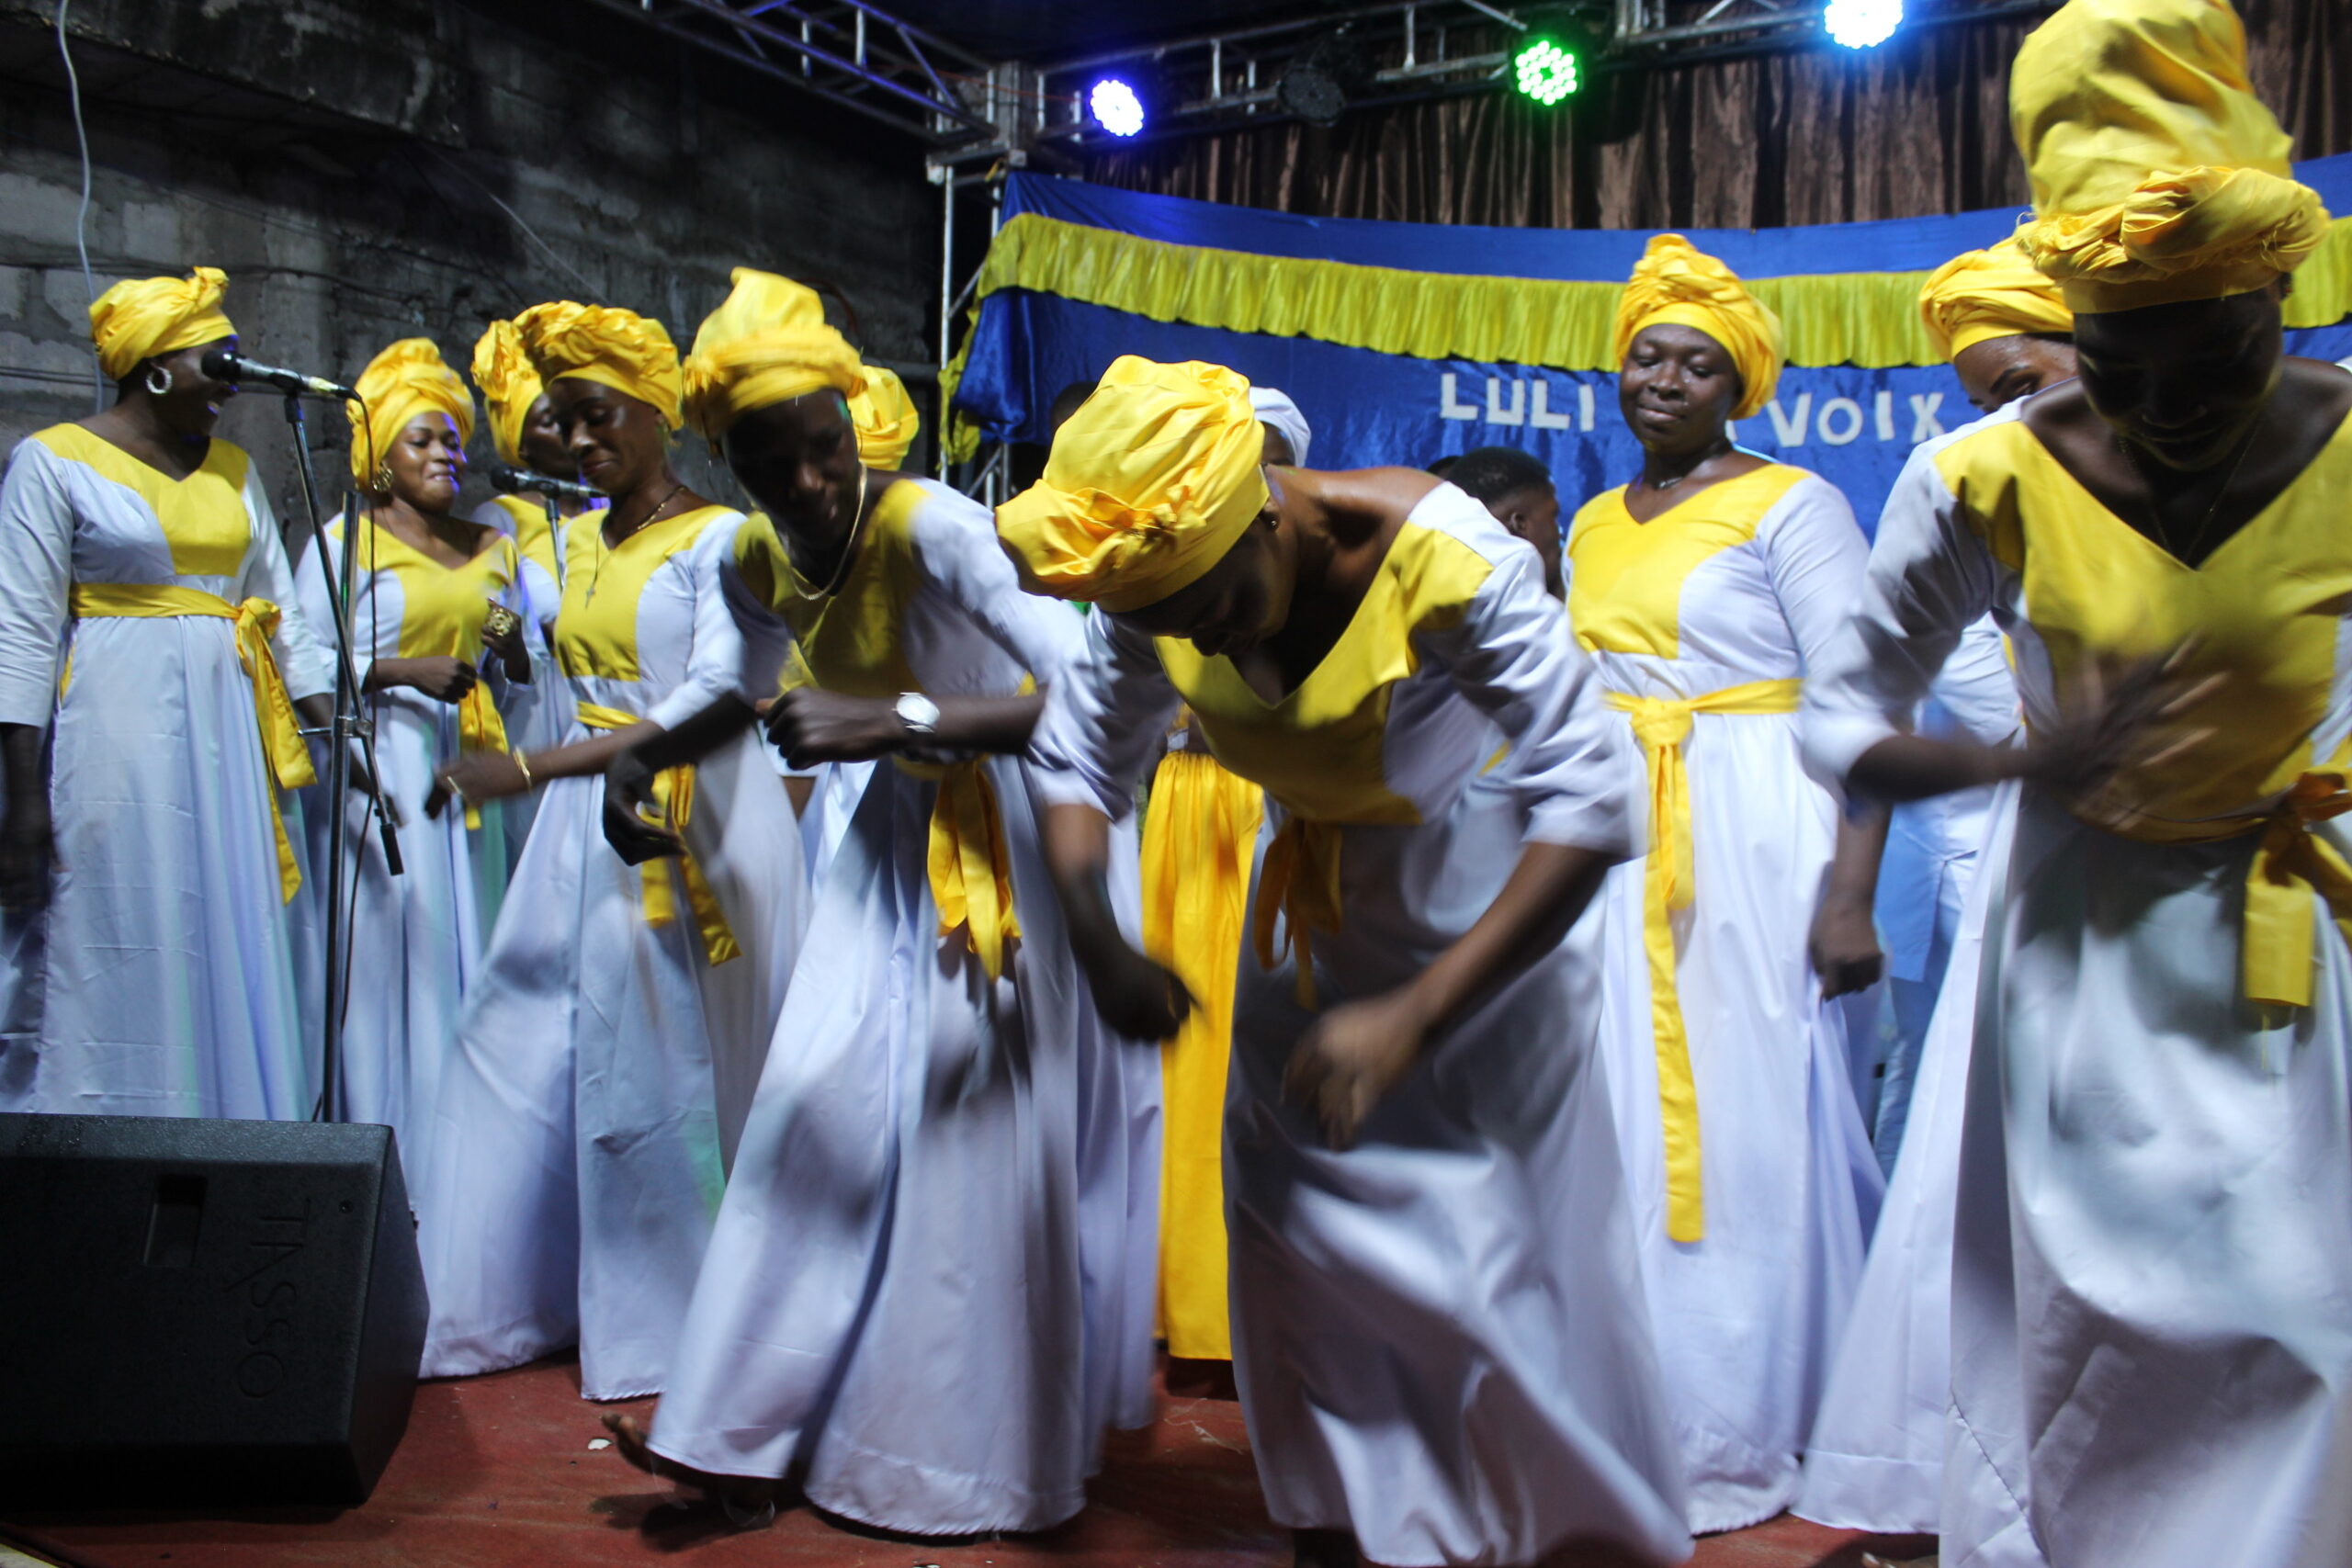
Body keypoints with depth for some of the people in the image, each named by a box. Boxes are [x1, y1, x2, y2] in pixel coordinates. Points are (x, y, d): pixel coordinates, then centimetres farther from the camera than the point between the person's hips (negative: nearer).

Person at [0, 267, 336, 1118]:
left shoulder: (233, 469, 13)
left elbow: (284, 618, 13)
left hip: (223, 739, 6)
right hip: (115, 742, -5)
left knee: (228, 957, 8)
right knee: (115, 972, -1)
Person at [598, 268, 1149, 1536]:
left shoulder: (931, 526, -26)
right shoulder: (756, 563, -3)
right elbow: (764, 692, 20)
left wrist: (897, 719, -44)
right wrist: (640, 760, 8)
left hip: (1012, 840, -6)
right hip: (898, 837, 7)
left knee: (985, 1134, -3)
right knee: (824, 1109, 4)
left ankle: (976, 1445, 14)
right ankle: (759, 1424, 15)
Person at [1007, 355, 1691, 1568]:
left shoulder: (1440, 557, -31)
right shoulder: (1156, 590, -15)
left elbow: (1593, 799, -32)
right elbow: (1078, 757, 0)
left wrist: (1412, 1018, -35)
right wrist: (1096, 940, -19)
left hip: (1476, 927, -4)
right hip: (1307, 922, 5)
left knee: (1497, 1258, -3)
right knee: (1293, 1247, 5)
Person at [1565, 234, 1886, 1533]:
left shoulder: (1792, 505, -5)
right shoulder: (1593, 526, 14)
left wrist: (1850, 896, -20)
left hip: (1751, 845, -6)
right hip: (1613, 850, 6)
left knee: (1747, 1127, 0)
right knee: (1622, 1128, 10)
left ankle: (1746, 1431, 16)